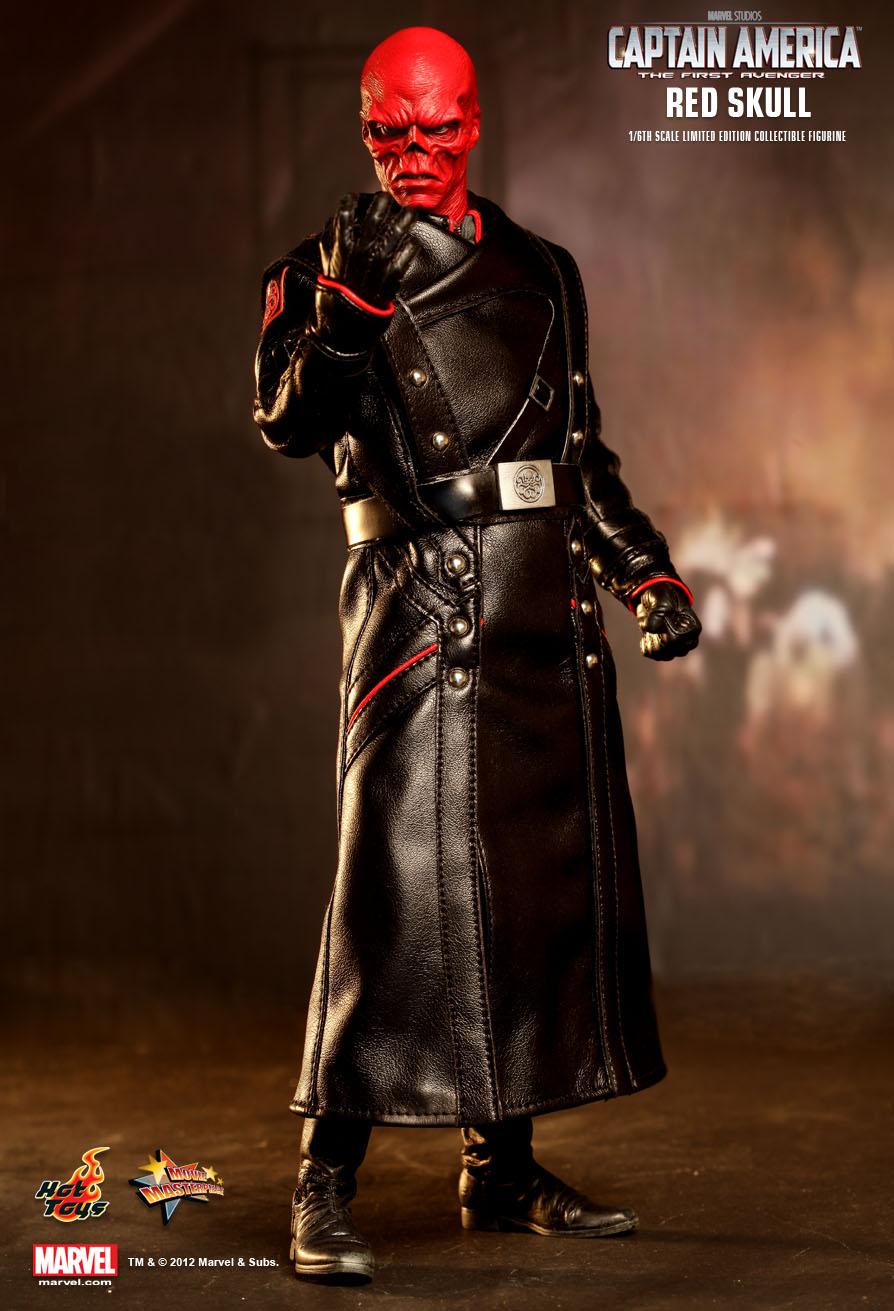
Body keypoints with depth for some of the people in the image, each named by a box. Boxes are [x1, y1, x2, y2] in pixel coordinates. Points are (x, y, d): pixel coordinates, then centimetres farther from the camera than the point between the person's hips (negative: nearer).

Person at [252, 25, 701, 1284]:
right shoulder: (328, 269, 6)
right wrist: (349, 308, -26)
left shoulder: (539, 271, 19)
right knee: (399, 872, -15)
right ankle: (326, 1184, -9)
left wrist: (648, 567, 17)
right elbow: (287, 422, -10)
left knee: (551, 872, 6)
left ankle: (504, 1167, 16)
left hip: (545, 601, 6)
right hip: (417, 595, -5)